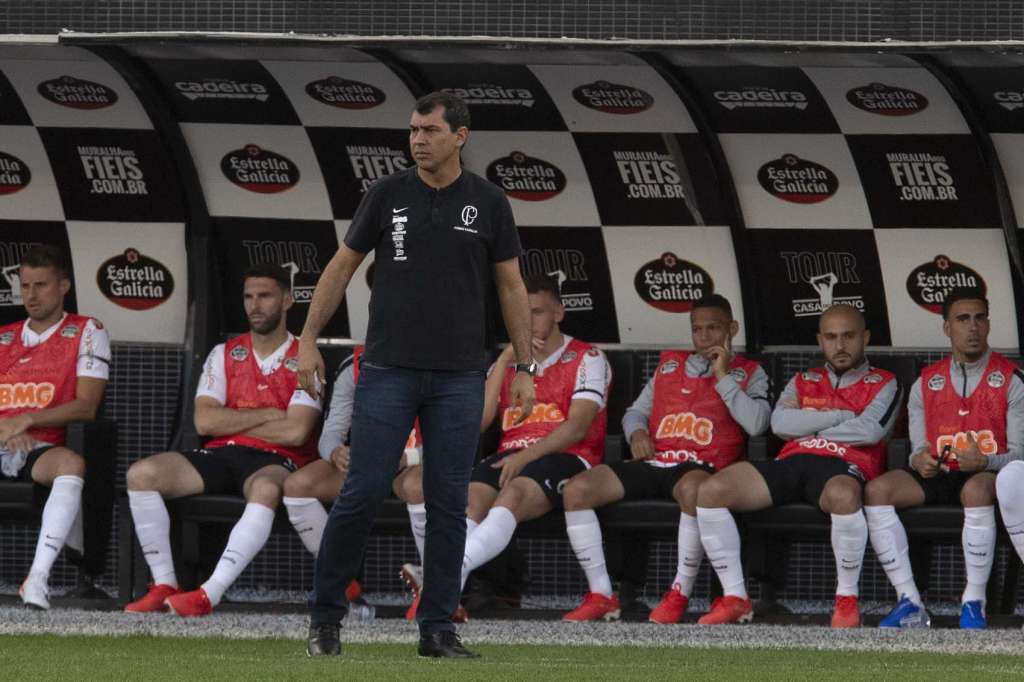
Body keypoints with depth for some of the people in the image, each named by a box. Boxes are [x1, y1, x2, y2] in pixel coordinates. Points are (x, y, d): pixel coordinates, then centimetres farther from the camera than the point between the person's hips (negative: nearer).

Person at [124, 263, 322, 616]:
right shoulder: (224, 355, 15)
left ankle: (210, 594, -48)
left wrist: (231, 422, -2)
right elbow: (205, 421, 2)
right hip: (221, 455, 4)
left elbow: (295, 431, -11)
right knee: (141, 474, -20)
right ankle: (164, 585, -19)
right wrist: (267, 415, -4)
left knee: (266, 490, -42)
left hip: (275, 461, -4)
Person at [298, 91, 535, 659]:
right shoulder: (388, 194, 1)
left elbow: (511, 286, 7)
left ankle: (437, 627, 8)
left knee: (448, 504, 2)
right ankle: (325, 617, 6)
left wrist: (524, 368, 3)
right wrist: (309, 339, 1)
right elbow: (342, 265, 7)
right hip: (388, 372, -1)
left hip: (459, 378, 1)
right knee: (361, 494, -5)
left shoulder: (488, 204, 2)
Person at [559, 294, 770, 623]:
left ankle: (680, 595, -31)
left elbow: (756, 423, -6)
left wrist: (722, 376, -3)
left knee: (693, 489, -44)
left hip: (699, 467, -5)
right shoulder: (669, 365, 26)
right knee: (577, 489, -18)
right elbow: (636, 411, 29)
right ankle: (601, 596, -16)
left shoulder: (748, 373, 12)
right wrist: (637, 432, 5)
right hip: (651, 461, 5)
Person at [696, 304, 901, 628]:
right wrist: (842, 417, 3)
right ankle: (735, 598, -15)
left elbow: (870, 430, -4)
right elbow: (780, 422, 7)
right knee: (710, 491, -19)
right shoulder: (803, 381, 28)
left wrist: (809, 426, 6)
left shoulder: (883, 384, 17)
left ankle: (847, 598, -26)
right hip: (791, 463, 4)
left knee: (842, 496, -44)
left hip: (842, 468, -4)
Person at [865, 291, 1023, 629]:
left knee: (976, 491, -41)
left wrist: (984, 462, -25)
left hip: (987, 474, -4)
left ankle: (974, 603, -33)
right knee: (876, 491, -23)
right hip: (938, 475, 4)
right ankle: (910, 604, -25)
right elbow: (918, 450, 12)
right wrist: (920, 460, -14)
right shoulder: (925, 384, 13)